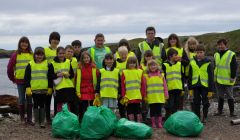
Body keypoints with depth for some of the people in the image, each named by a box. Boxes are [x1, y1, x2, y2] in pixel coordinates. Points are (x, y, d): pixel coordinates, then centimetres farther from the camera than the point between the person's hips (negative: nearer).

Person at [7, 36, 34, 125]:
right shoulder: (15, 55, -1)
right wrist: (12, 78, 9)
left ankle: (29, 119, 13)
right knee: (21, 99, 7)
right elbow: (10, 67, 5)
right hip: (20, 81, -1)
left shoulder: (32, 55, 1)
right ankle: (22, 118, 19)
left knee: (29, 99, 5)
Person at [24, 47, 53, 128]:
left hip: (44, 89, 0)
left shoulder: (47, 64, 3)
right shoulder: (30, 64, 2)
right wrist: (28, 88, -5)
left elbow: (50, 77, 5)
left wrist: (50, 88, 1)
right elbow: (26, 77, 2)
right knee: (36, 105, 9)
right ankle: (36, 121, 17)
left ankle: (42, 122, 13)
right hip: (34, 89, 0)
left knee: (42, 105, 7)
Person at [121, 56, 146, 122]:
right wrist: (123, 96, -4)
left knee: (138, 112, 6)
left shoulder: (140, 72, 5)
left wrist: (143, 95, 3)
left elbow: (143, 84, 6)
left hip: (138, 96, 0)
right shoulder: (124, 72, 2)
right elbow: (123, 85, 1)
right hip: (128, 97, 0)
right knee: (130, 112, 7)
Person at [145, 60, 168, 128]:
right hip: (151, 97, -1)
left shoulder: (161, 75, 6)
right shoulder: (146, 76, 2)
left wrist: (166, 95, 6)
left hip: (160, 97, 1)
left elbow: (165, 86, 8)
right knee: (152, 111, 7)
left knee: (159, 110, 6)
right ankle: (153, 123, 16)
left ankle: (159, 123, 15)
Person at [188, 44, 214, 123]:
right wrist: (190, 88, 7)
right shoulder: (192, 63, 5)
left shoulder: (207, 63, -3)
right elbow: (190, 77, 10)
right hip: (195, 85, 2)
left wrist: (210, 90, -4)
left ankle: (204, 117, 21)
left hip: (205, 86, -2)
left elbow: (211, 77, -1)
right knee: (196, 102, 8)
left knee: (205, 102, 7)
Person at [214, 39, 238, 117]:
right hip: (218, 80, 5)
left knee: (230, 96, 3)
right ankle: (220, 110, 23)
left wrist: (233, 77, -12)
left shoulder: (231, 55, -6)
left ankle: (232, 112, 10)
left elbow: (234, 67, -8)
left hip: (227, 80, -5)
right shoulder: (216, 55, 11)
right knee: (220, 96, 14)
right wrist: (213, 77, 15)